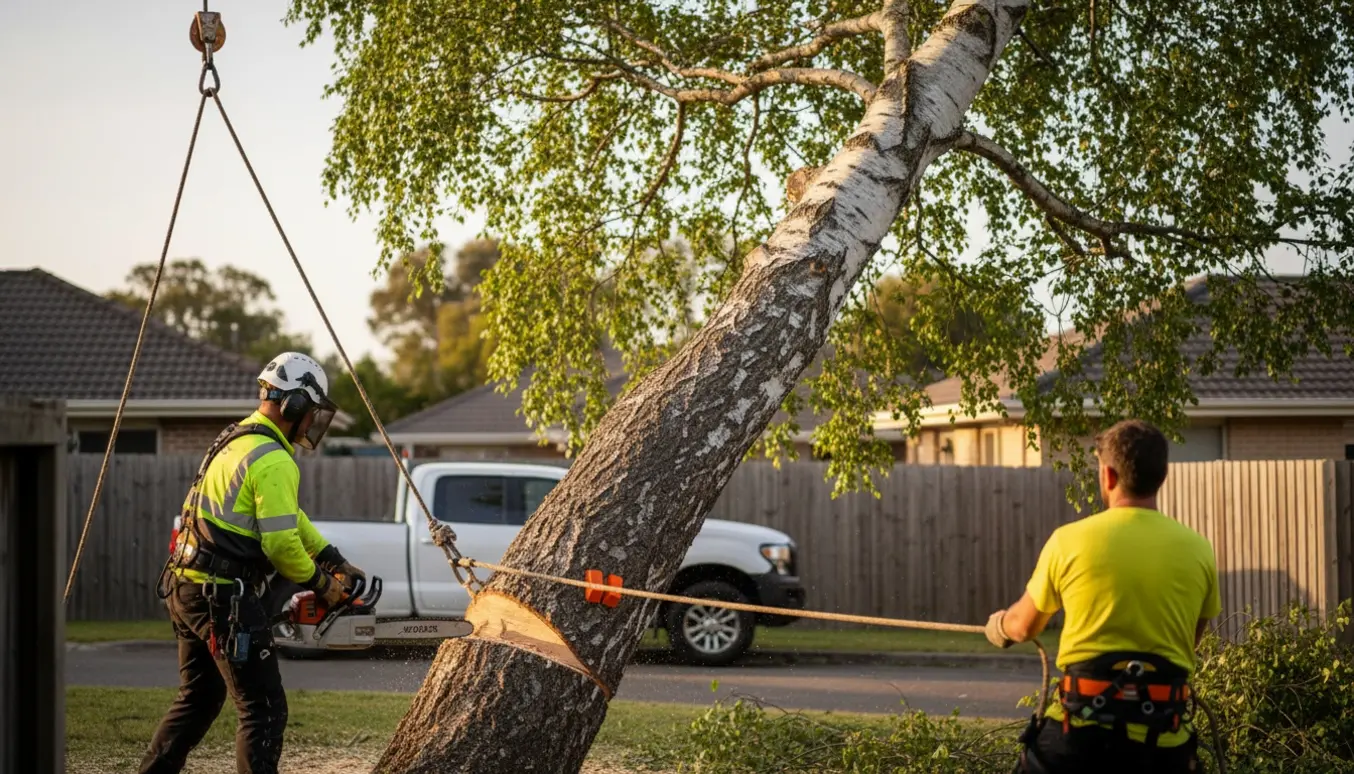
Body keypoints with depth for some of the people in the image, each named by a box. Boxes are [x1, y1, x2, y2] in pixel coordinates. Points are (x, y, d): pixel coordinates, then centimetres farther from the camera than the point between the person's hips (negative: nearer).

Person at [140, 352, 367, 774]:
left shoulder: (237, 440, 15)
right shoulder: (274, 461, -17)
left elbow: (288, 517, 22)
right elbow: (281, 542, -21)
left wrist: (336, 561, 17)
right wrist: (321, 583, -4)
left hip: (186, 587, 10)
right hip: (224, 597, -10)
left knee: (199, 698, 23)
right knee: (264, 709, -6)